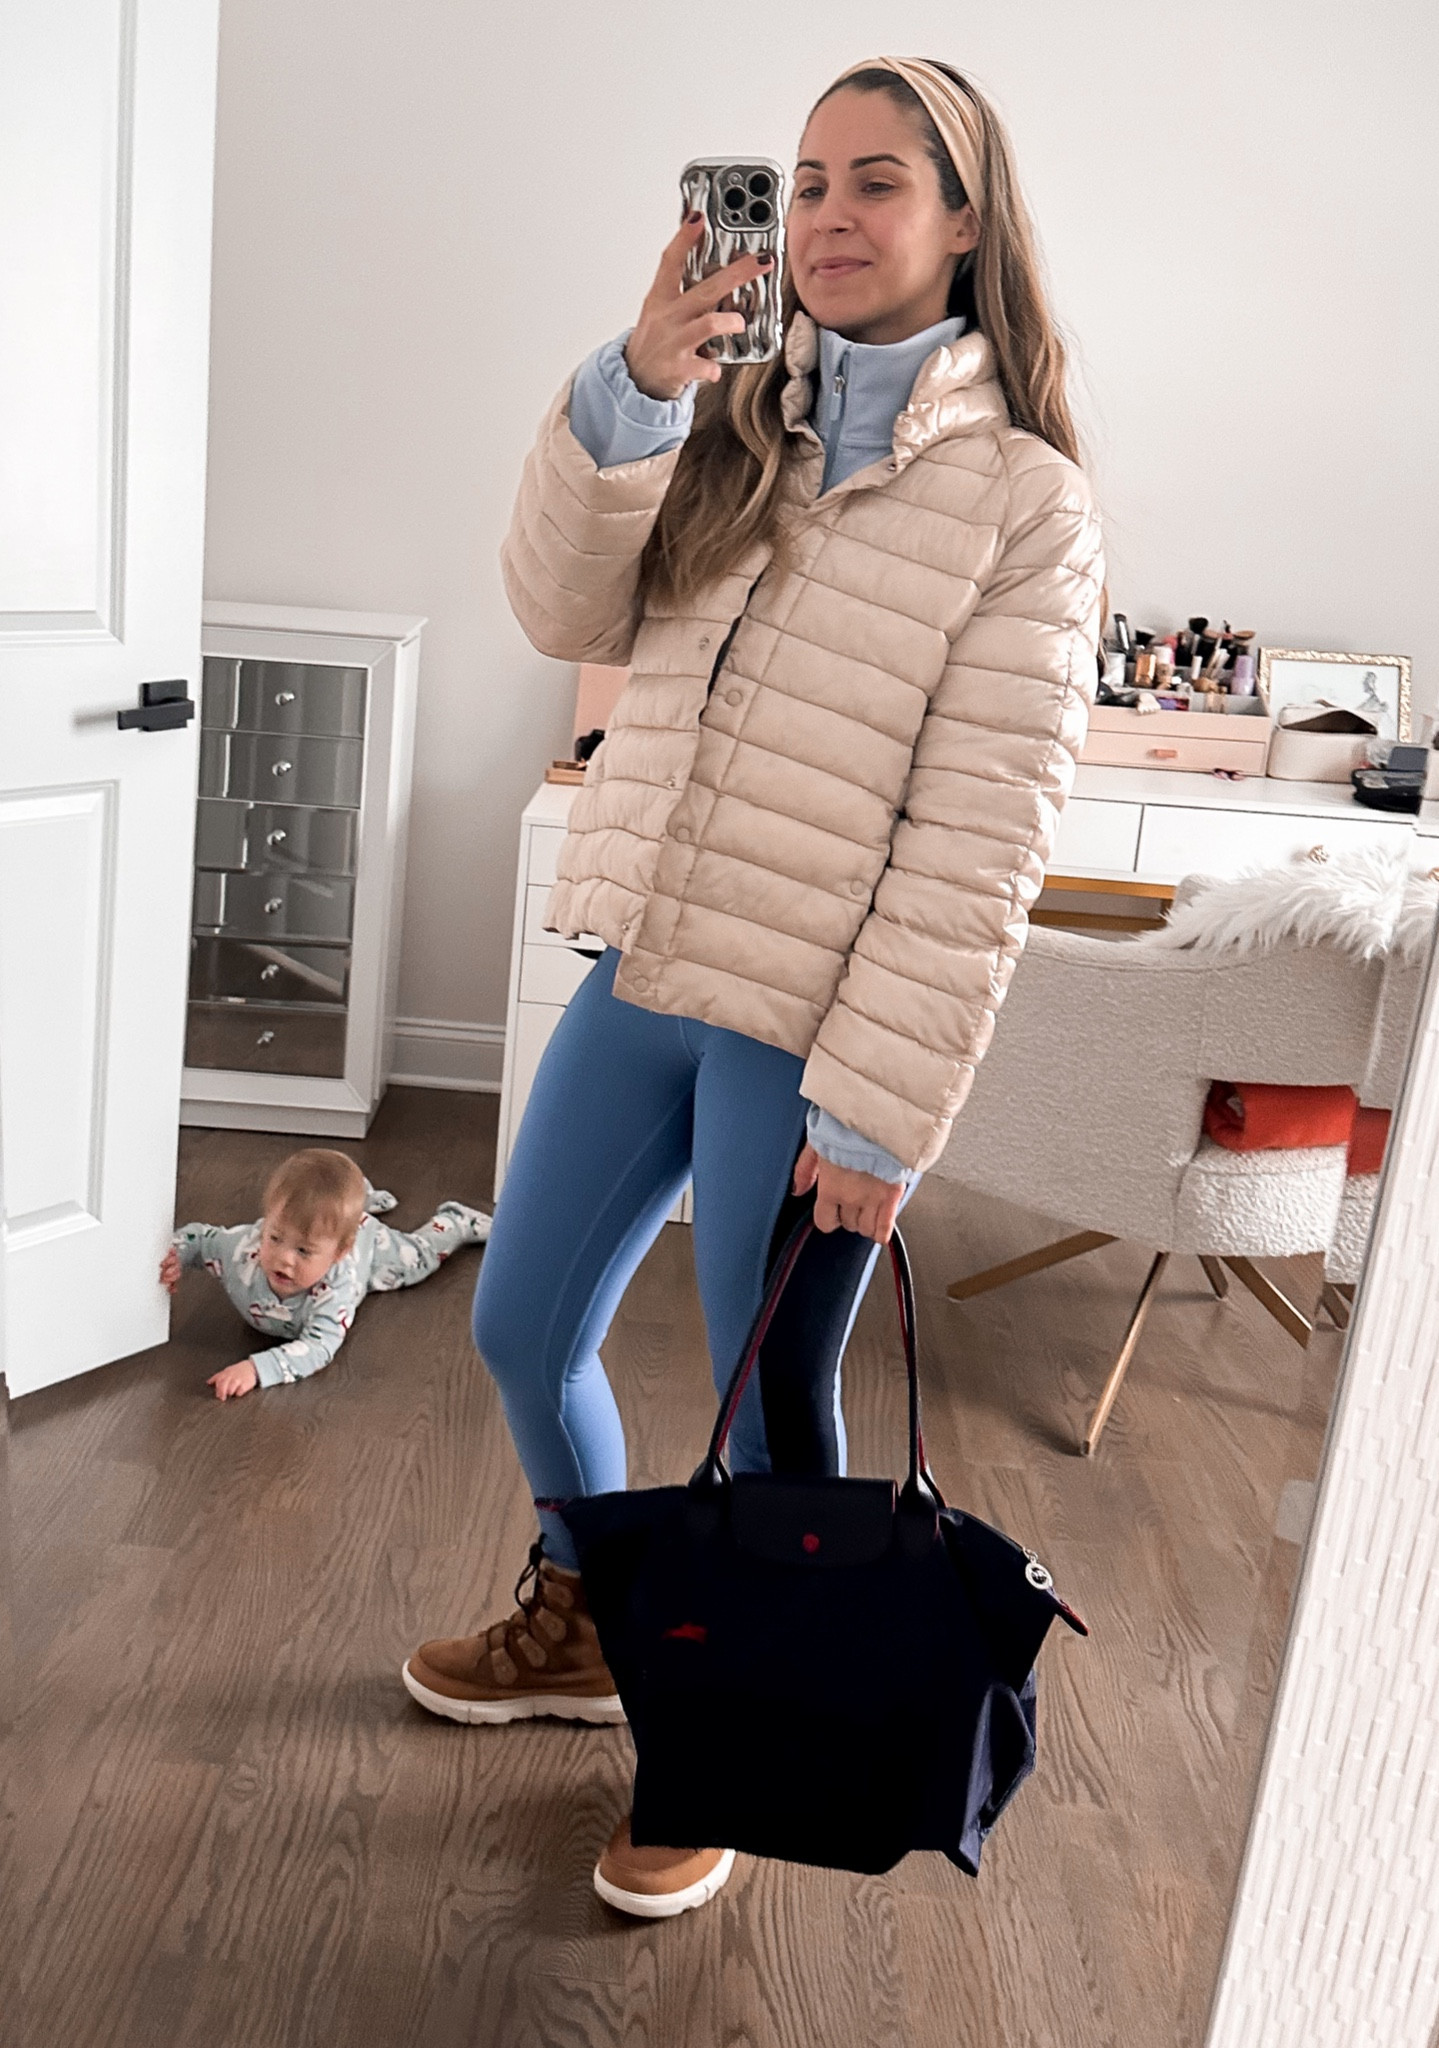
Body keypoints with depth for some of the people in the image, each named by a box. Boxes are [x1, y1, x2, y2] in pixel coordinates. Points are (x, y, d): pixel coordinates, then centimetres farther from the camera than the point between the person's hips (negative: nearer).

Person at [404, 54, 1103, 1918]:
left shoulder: (1023, 503, -8)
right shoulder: (732, 430, 9)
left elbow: (979, 841, -13)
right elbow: (565, 613, -3)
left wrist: (875, 1106, -15)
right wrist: (629, 388, -17)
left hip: (812, 1031, -6)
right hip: (644, 975, 6)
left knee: (772, 1409, 8)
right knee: (522, 1329, 17)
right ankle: (579, 1632, 44)